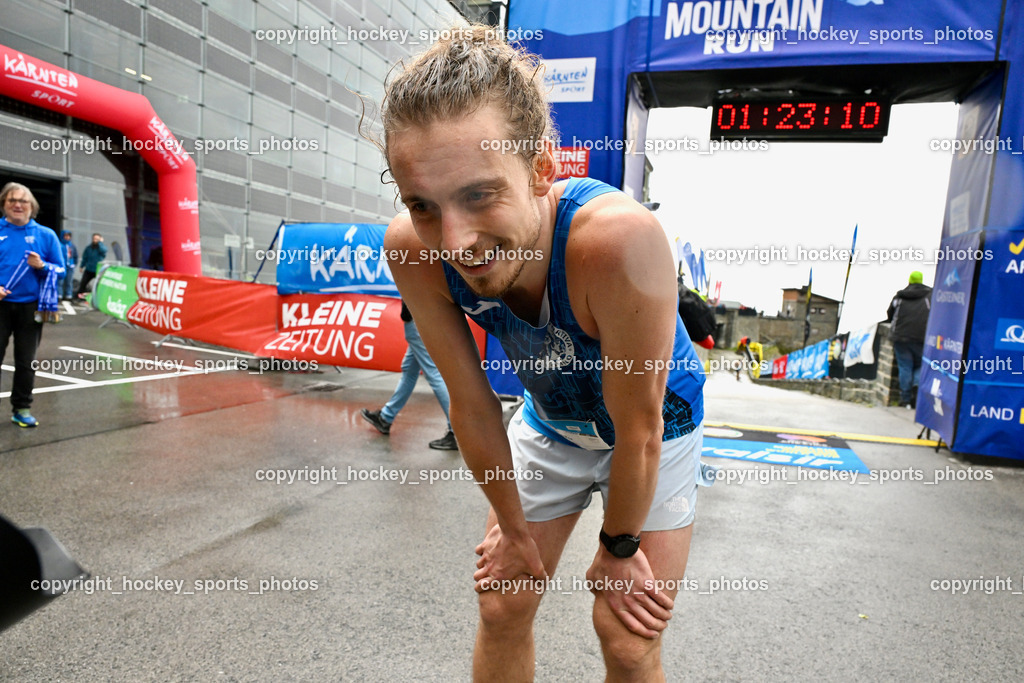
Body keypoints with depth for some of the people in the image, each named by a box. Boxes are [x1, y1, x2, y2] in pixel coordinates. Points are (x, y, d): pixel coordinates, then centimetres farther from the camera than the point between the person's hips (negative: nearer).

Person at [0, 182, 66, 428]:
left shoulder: (46, 235, 3)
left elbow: (60, 270, 5)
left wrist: (42, 266, -16)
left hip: (30, 307, 1)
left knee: (26, 361, 9)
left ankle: (22, 408, 21)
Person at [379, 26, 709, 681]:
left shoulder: (619, 238, -41)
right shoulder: (413, 248, -27)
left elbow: (638, 426, -27)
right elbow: (472, 405, -15)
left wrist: (619, 548, -10)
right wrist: (514, 528, -2)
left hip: (658, 430, -2)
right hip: (550, 423, 3)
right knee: (503, 608, 12)